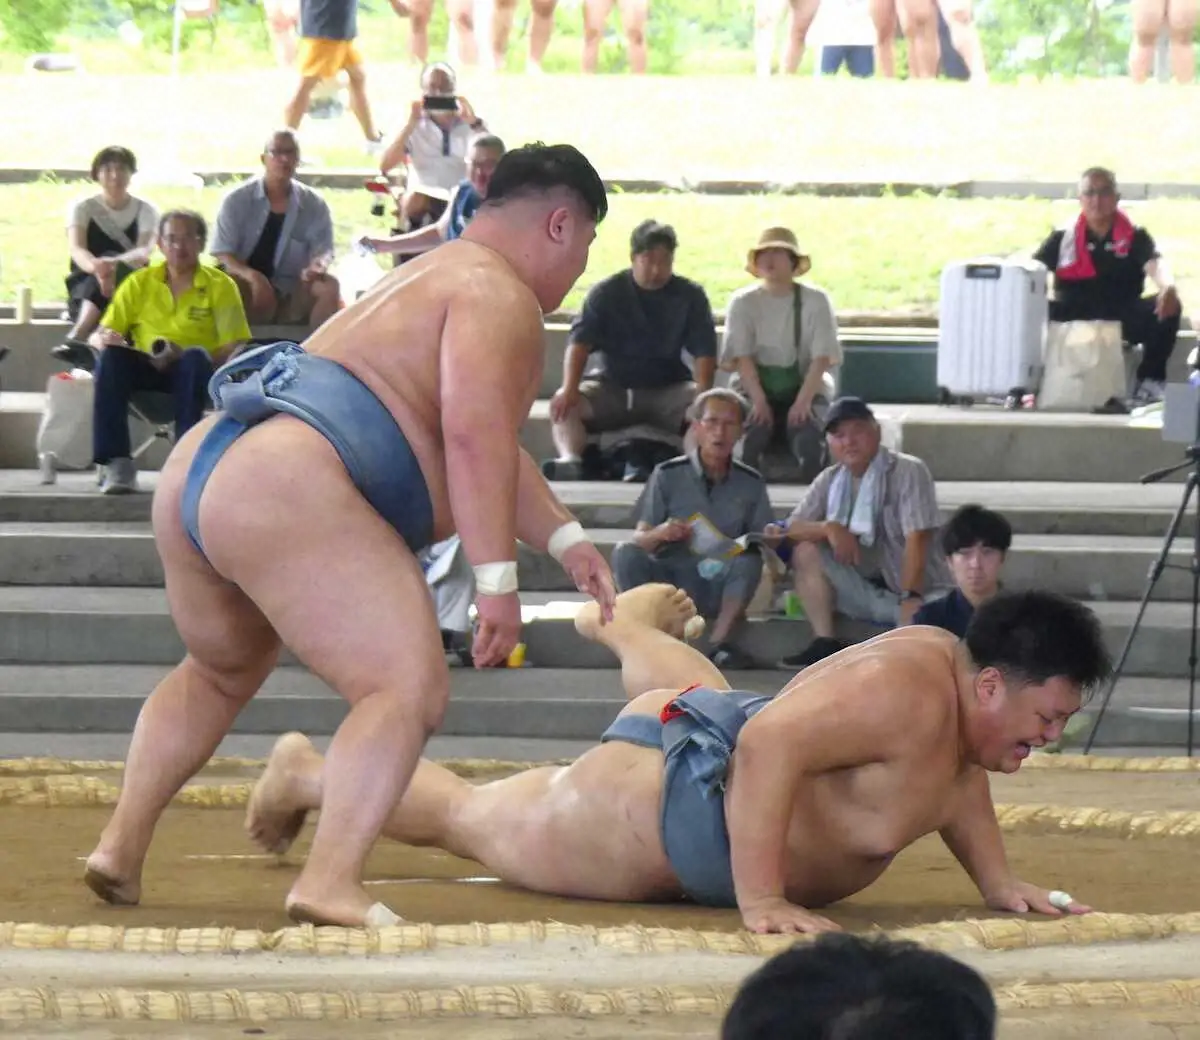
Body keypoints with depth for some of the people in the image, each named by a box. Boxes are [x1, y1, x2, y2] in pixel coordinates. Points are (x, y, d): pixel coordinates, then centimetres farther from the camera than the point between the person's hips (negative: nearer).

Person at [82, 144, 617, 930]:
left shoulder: (432, 284, 30)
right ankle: (332, 882, -31)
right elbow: (473, 438, -17)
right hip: (288, 497, -11)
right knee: (409, 689, -15)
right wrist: (497, 579, -18)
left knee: (221, 674, 33)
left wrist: (565, 538, 34)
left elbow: (491, 448, 37)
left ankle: (122, 846, 30)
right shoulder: (499, 296, -2)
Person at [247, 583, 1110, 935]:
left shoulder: (962, 695, -10)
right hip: (659, 800, -9)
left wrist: (998, 880, -1)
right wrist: (761, 901, -42)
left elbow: (954, 777, 12)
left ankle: (630, 624, 76)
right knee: (471, 818, 15)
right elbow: (770, 742, -42)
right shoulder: (907, 691, -37)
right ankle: (308, 776, 35)